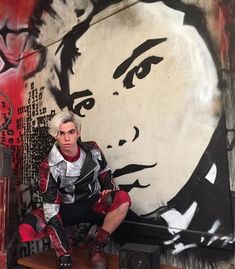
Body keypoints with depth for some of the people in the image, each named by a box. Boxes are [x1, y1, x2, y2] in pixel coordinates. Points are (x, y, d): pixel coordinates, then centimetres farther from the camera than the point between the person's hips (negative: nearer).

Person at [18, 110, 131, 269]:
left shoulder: (92, 150, -12)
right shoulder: (50, 166, -20)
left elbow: (105, 171, 10)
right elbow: (50, 206, -21)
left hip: (94, 204, 1)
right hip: (67, 209, -1)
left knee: (123, 199, -30)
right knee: (27, 229, -25)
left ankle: (97, 245, -9)